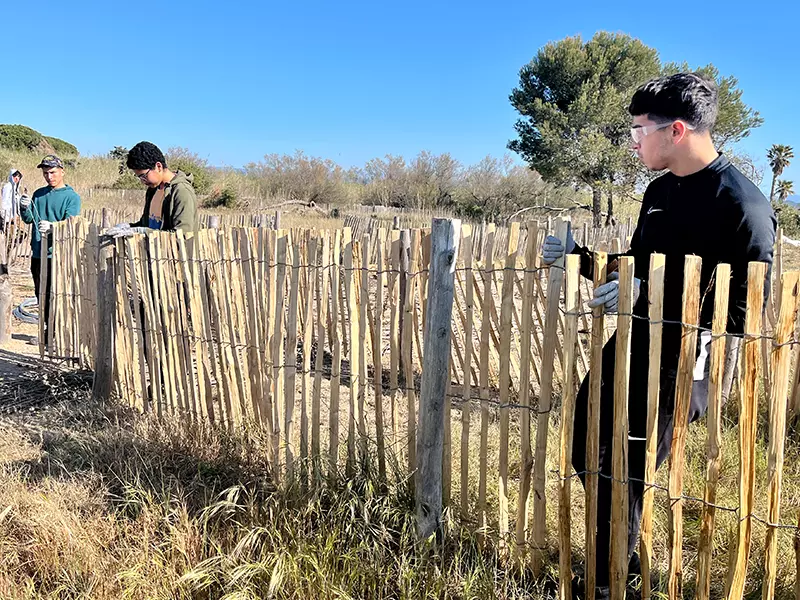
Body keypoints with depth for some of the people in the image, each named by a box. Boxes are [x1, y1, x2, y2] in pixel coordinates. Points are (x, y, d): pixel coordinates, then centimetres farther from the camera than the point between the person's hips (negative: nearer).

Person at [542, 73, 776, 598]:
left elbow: (745, 313, -20)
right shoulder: (660, 191, 8)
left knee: (625, 473, 0)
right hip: (630, 346, 9)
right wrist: (578, 257, 10)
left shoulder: (742, 206, -18)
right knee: (587, 450, 17)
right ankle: (624, 554, 38)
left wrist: (650, 294, -26)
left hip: (681, 364, -8)